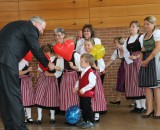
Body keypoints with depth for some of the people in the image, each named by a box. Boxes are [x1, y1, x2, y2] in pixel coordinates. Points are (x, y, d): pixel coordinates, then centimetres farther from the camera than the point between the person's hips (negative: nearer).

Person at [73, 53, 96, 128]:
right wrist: (76, 87, 5)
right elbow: (79, 81, 19)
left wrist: (84, 89, -25)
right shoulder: (83, 71, 9)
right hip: (81, 94, 9)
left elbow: (92, 83, -25)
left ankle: (91, 122, 12)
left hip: (87, 94, -9)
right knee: (82, 108, 18)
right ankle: (84, 121, 32)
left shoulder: (90, 72, -21)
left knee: (88, 108, 0)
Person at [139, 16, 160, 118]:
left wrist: (147, 60, -13)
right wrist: (142, 60, 4)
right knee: (147, 85, 3)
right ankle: (149, 109, 8)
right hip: (146, 61, 7)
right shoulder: (145, 35, 18)